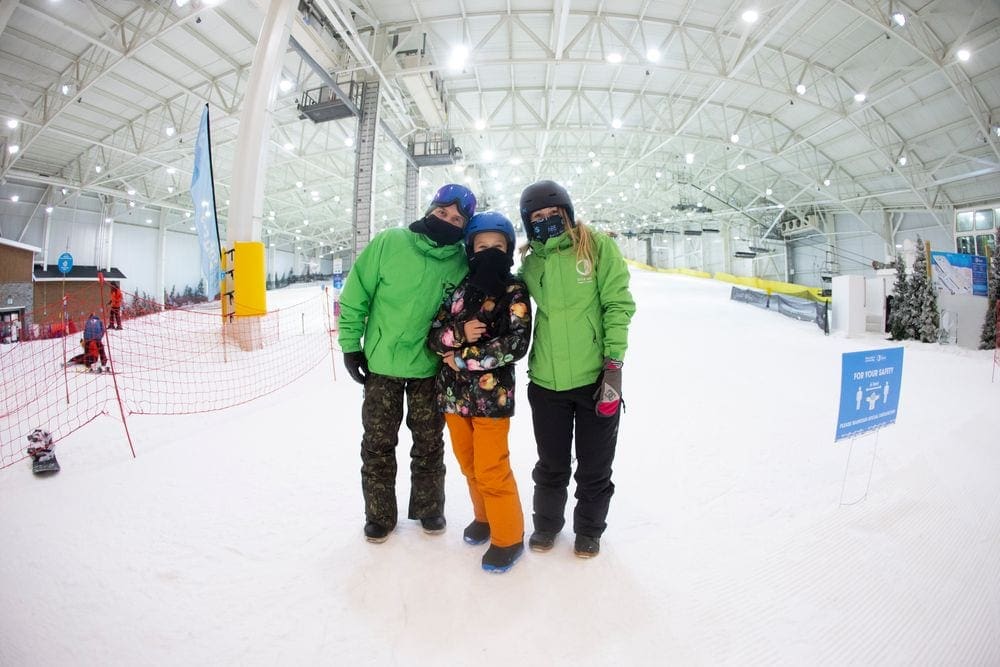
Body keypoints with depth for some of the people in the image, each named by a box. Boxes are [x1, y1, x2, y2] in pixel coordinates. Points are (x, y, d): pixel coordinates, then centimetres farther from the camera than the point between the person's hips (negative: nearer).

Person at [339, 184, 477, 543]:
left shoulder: (462, 264, -7)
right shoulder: (388, 243, -10)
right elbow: (355, 295, -4)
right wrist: (351, 344, -5)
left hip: (430, 369, 1)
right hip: (381, 364, 0)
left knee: (429, 444, 14)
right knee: (378, 444, 11)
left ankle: (428, 507, 35)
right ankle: (379, 514, 31)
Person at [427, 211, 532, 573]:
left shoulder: (515, 292, -4)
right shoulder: (458, 287, 7)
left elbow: (516, 344, -15)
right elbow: (433, 335, 4)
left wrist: (464, 358, -13)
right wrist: (458, 333, -17)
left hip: (492, 394, -5)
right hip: (453, 392, 5)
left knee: (491, 470, 1)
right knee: (469, 464, 18)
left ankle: (508, 536, 23)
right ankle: (485, 517, 42)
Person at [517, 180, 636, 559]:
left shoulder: (598, 247, -5)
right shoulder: (530, 262, 6)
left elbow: (618, 305, -8)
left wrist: (613, 364, -14)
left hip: (595, 379, -2)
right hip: (546, 382, 3)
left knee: (594, 466, 15)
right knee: (551, 464, 19)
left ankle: (589, 528, 39)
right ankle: (546, 523, 43)